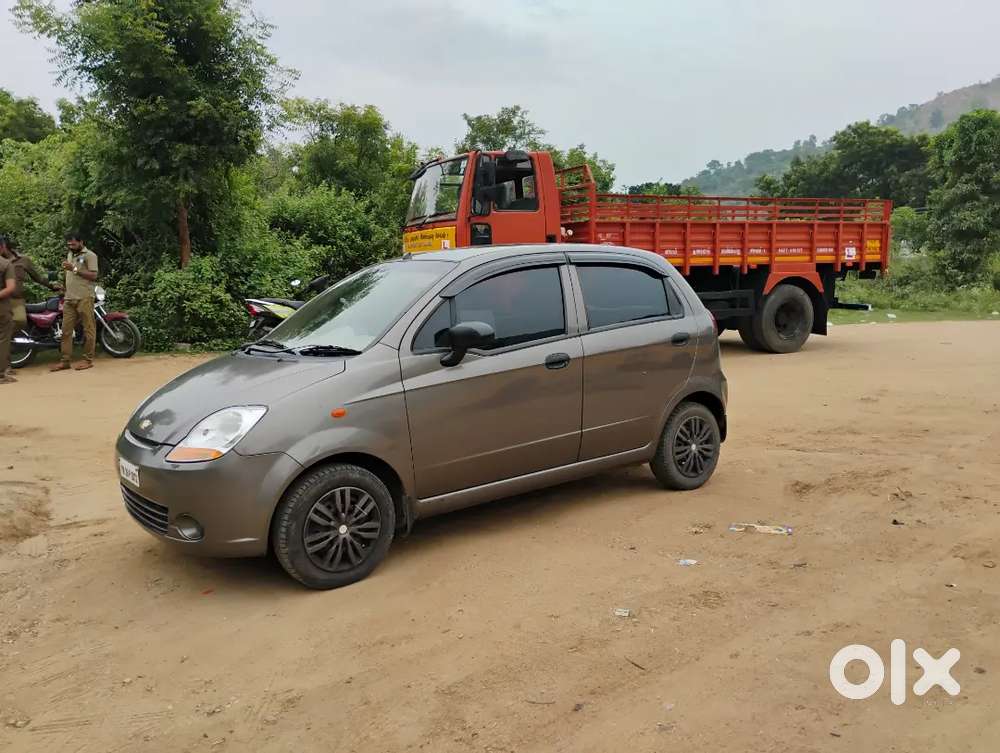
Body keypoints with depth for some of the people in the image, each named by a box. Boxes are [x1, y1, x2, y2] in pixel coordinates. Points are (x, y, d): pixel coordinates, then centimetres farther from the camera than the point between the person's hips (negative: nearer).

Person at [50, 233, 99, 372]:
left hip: (84, 298, -8)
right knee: (66, 330, 3)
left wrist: (74, 269, -18)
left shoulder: (89, 255, -3)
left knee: (88, 329, -3)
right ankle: (65, 361, 5)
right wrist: (65, 285, 19)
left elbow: (93, 276, -13)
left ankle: (88, 359, 2)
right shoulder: (70, 254, 22)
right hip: (69, 298, 8)